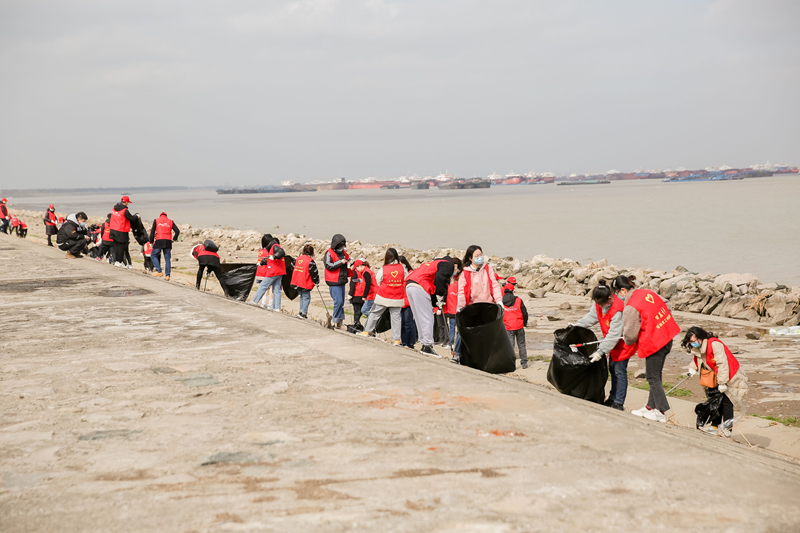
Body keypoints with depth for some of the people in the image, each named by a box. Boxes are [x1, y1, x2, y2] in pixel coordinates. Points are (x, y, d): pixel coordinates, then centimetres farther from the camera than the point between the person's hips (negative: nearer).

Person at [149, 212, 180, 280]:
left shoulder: (156, 220, 9)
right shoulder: (170, 222, 15)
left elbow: (152, 231, 1)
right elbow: (177, 231, 6)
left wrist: (151, 241, 8)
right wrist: (174, 239, 20)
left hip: (159, 241, -3)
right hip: (168, 242, 3)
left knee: (153, 256, 10)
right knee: (167, 258, 7)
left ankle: (159, 271, -5)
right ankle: (167, 275, 2)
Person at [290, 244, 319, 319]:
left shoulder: (298, 259, 8)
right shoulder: (310, 261, -13)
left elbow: (294, 269, 18)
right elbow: (314, 273, -11)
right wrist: (316, 282, 5)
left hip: (297, 282, 7)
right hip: (305, 283, -7)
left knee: (302, 297, 19)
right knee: (306, 298, -1)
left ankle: (302, 312, 18)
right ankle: (303, 312, -12)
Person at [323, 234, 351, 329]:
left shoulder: (343, 252, 13)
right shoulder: (329, 253, -9)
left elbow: (347, 260, 28)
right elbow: (328, 266, -18)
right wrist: (340, 262, -20)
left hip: (342, 281, 8)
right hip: (334, 282, -8)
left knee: (341, 302, 10)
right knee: (338, 301, -14)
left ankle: (340, 322, 16)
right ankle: (335, 321, -4)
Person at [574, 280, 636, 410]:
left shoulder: (618, 309, -34)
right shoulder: (599, 304, -8)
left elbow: (614, 334, -32)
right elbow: (591, 317, 9)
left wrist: (601, 351, -32)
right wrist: (577, 326, -5)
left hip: (623, 342, -9)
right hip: (613, 342, 9)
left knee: (619, 370, -6)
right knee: (612, 368, 14)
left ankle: (619, 403, -1)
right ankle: (613, 397, 26)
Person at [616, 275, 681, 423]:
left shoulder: (630, 308, -19)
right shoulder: (647, 292, 4)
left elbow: (630, 335, -15)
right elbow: (666, 306, 17)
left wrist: (628, 341, 7)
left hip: (653, 343, -9)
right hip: (667, 337, 9)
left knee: (653, 378, 4)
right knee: (656, 375, 17)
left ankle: (661, 412, 8)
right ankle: (651, 407, 26)